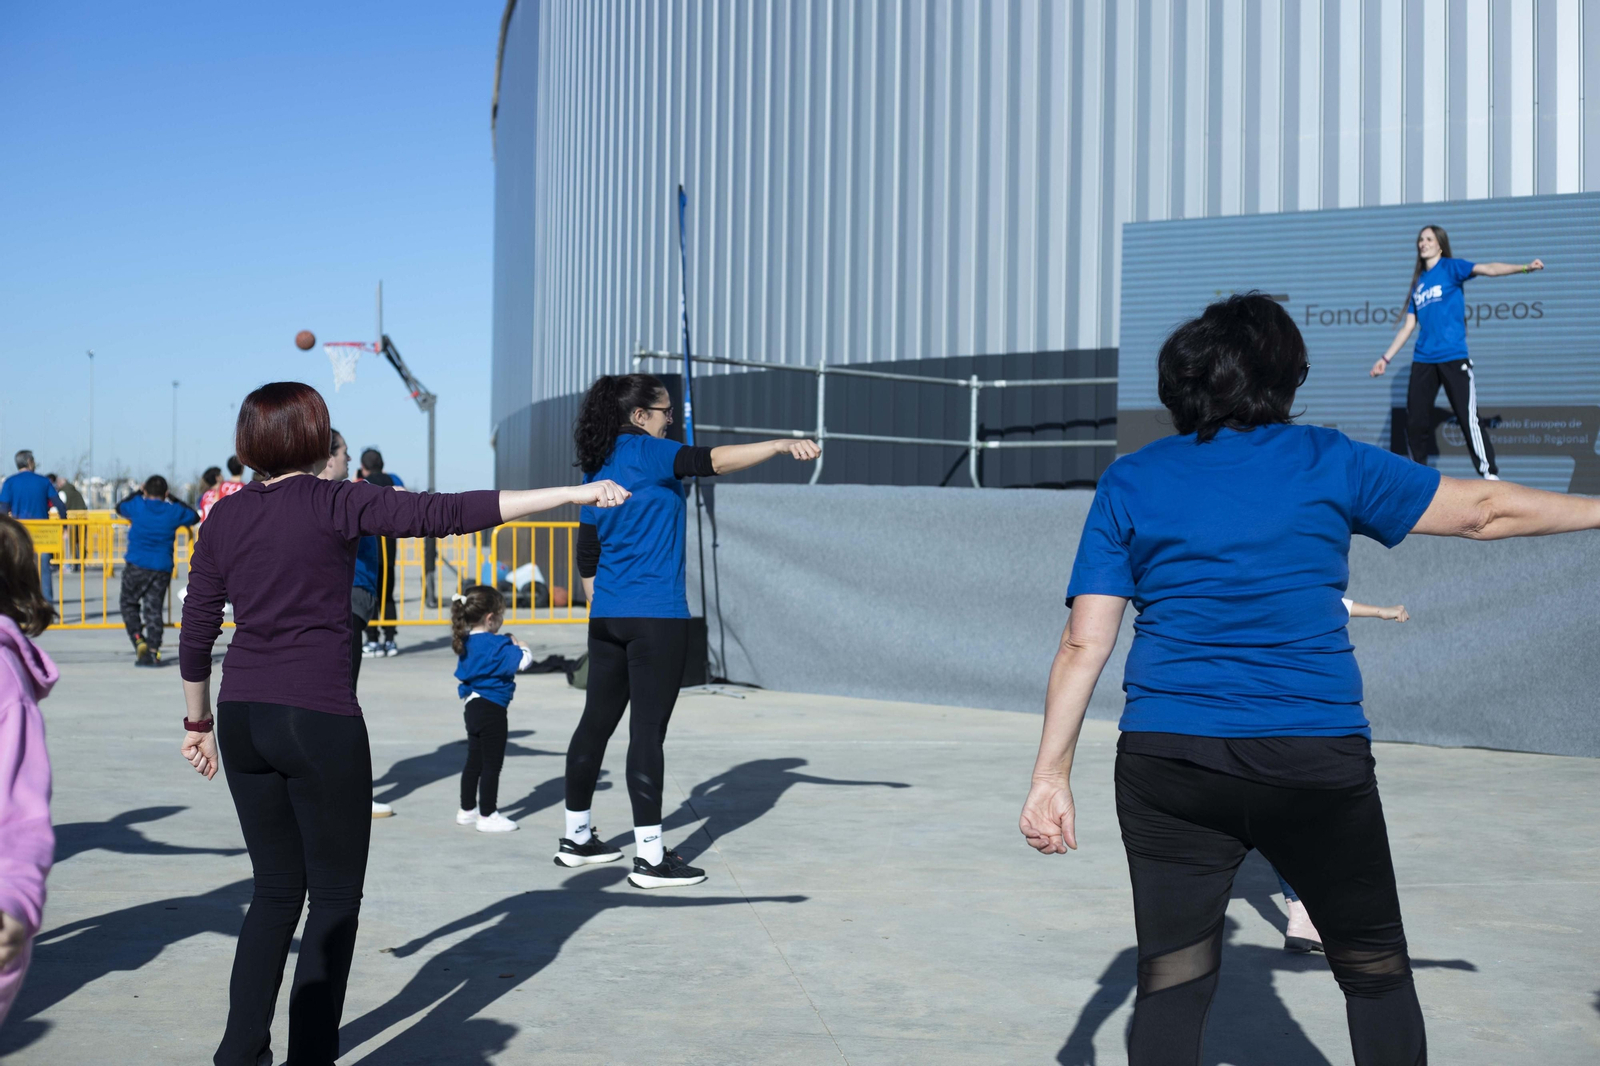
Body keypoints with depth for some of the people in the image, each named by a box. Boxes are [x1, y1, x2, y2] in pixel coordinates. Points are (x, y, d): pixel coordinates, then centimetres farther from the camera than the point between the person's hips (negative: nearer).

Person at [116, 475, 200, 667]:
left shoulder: (137, 506, -1)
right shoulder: (174, 511, 3)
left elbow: (119, 507, 21)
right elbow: (195, 516, 23)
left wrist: (138, 493, 33)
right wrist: (173, 500, 29)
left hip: (136, 565, -2)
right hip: (162, 567, 2)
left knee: (129, 603, 14)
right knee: (153, 609, 5)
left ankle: (138, 641, -3)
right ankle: (153, 651, -1)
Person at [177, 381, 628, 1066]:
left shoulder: (223, 519, 8)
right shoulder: (334, 503, -7)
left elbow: (196, 632, 11)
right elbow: (446, 513, -16)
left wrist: (198, 720, 24)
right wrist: (571, 494, -16)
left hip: (243, 717, 6)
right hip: (318, 718, -6)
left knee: (277, 890, 18)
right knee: (336, 898, 7)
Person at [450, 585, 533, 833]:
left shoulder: (467, 642, 7)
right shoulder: (495, 645, -20)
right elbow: (521, 661, -23)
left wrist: (509, 645, 11)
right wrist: (522, 647, -3)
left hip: (473, 706, 9)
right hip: (491, 708, -9)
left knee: (474, 761, 19)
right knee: (492, 764, -1)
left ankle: (467, 810, 29)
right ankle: (487, 816, 4)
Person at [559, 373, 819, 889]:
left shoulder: (597, 468, 15)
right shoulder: (645, 453, -9)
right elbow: (711, 460, -26)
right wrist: (781, 445, -33)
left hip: (608, 617, 8)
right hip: (656, 616, -8)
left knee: (597, 722, 14)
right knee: (647, 730, -7)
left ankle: (577, 837, 24)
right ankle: (650, 857, -5)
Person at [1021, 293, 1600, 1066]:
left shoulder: (1128, 483, 6)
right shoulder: (1329, 463, 3)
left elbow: (1084, 645, 0)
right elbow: (1485, 511, 12)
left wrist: (1051, 776, 2)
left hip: (1167, 766, 1)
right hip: (1318, 764, -1)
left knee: (1171, 981, 7)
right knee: (1374, 967, 16)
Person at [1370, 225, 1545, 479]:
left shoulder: (1451, 267, 1)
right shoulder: (1418, 282, 17)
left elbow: (1488, 269, -15)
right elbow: (1408, 326, 20)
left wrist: (1524, 267, -30)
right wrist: (1386, 358, 18)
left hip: (1453, 357, -6)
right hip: (1423, 360, 6)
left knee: (1468, 418, -10)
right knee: (1415, 421, 7)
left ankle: (1490, 475, -6)